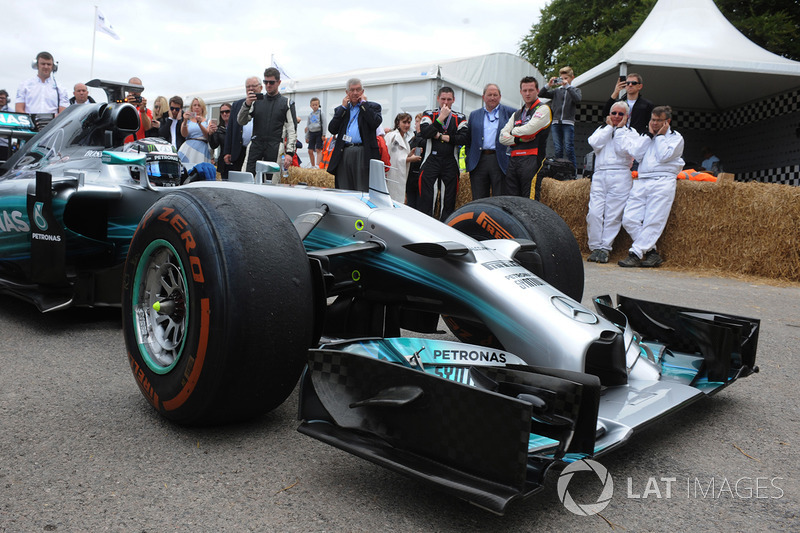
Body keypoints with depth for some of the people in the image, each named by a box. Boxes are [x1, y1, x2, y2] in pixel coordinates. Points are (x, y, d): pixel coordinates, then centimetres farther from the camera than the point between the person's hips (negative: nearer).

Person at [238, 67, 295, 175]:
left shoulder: (286, 103, 8)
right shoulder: (257, 101, 15)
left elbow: (292, 130, 2)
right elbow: (241, 121, 11)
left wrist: (289, 152, -9)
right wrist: (246, 104, -7)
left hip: (274, 148, -2)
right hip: (255, 145, 2)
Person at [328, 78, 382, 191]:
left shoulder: (372, 106, 12)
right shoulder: (340, 109, 21)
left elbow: (375, 123, -8)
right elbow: (332, 130, 7)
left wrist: (364, 103, 0)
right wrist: (343, 107, 6)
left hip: (363, 154, -3)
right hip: (343, 154, 3)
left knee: (363, 192, -8)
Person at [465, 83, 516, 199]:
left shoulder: (509, 112, 8)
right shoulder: (474, 115, 16)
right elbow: (468, 141, 17)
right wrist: (469, 163, 9)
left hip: (500, 161, -2)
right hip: (478, 162, 2)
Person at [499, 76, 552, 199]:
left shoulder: (543, 109, 4)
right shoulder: (516, 114, 24)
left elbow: (529, 129, -12)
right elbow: (502, 137, 14)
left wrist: (513, 132, 8)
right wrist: (518, 139, -4)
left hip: (531, 161, -6)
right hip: (513, 160, 6)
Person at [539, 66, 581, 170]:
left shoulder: (575, 90, 10)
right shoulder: (557, 90, 16)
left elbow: (577, 100, -11)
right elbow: (541, 95, 11)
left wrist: (568, 86, -12)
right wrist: (549, 85, -4)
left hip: (568, 123, -3)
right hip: (556, 122, 3)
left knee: (569, 148, -10)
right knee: (557, 149, 1)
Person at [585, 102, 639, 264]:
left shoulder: (631, 133, 12)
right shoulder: (601, 129, 21)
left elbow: (625, 150, -7)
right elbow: (594, 143, -1)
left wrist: (620, 129, 1)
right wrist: (609, 127, 4)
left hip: (620, 177, -2)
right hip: (599, 175, 2)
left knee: (613, 214, -7)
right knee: (594, 212, -10)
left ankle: (605, 248, -1)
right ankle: (595, 247, -3)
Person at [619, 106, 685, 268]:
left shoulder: (676, 138, 10)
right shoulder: (645, 136, 24)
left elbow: (664, 156, -6)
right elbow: (637, 155, 6)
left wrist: (660, 136, 3)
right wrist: (650, 135, 7)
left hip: (662, 182, -5)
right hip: (641, 182, 5)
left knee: (653, 222, -13)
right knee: (629, 219, -9)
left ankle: (636, 254, -13)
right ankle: (651, 252, -4)